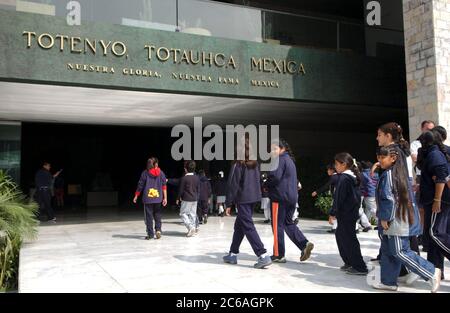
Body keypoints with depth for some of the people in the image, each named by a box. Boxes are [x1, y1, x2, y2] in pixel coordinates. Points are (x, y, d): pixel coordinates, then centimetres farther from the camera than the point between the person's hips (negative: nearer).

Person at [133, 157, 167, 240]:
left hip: (147, 198, -1)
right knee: (157, 215, 15)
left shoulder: (145, 173, -1)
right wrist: (165, 198, 1)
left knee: (148, 216, 5)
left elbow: (140, 186, 1)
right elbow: (164, 186, -1)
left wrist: (136, 196, 12)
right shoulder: (161, 173, 3)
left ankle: (150, 234, 5)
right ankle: (158, 230, -2)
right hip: (158, 198, 2)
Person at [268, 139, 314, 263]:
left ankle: (278, 255, 5)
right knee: (288, 223, 18)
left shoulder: (281, 160, -11)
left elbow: (275, 177, -22)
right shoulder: (290, 160, 19)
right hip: (291, 196, 9)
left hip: (280, 197, -9)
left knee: (277, 225, -1)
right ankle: (305, 244, 3)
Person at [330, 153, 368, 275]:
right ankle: (349, 263, 25)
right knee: (340, 235, 19)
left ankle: (360, 267, 2)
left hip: (345, 214, -10)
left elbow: (338, 198, -20)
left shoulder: (343, 178, -17)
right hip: (353, 212, 10)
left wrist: (333, 213, -15)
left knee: (349, 239, -3)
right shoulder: (354, 177, 12)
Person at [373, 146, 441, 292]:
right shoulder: (399, 173, 13)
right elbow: (409, 197, 18)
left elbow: (388, 199, -22)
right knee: (388, 252, 13)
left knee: (399, 252, -4)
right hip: (400, 219, 10)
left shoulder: (388, 174, -16)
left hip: (394, 221, -10)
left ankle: (432, 273, 3)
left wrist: (384, 218, -15)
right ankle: (388, 282, 19)